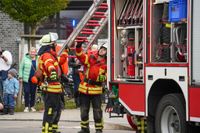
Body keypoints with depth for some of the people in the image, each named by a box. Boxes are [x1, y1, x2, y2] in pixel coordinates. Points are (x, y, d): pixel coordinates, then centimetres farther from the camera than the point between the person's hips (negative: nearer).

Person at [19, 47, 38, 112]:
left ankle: (32, 106, 17)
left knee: (33, 93, 7)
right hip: (26, 79, -2)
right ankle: (26, 106, 1)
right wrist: (20, 77, -3)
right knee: (26, 92, -5)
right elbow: (21, 68, 3)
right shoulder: (25, 58, 1)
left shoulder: (38, 60, 7)